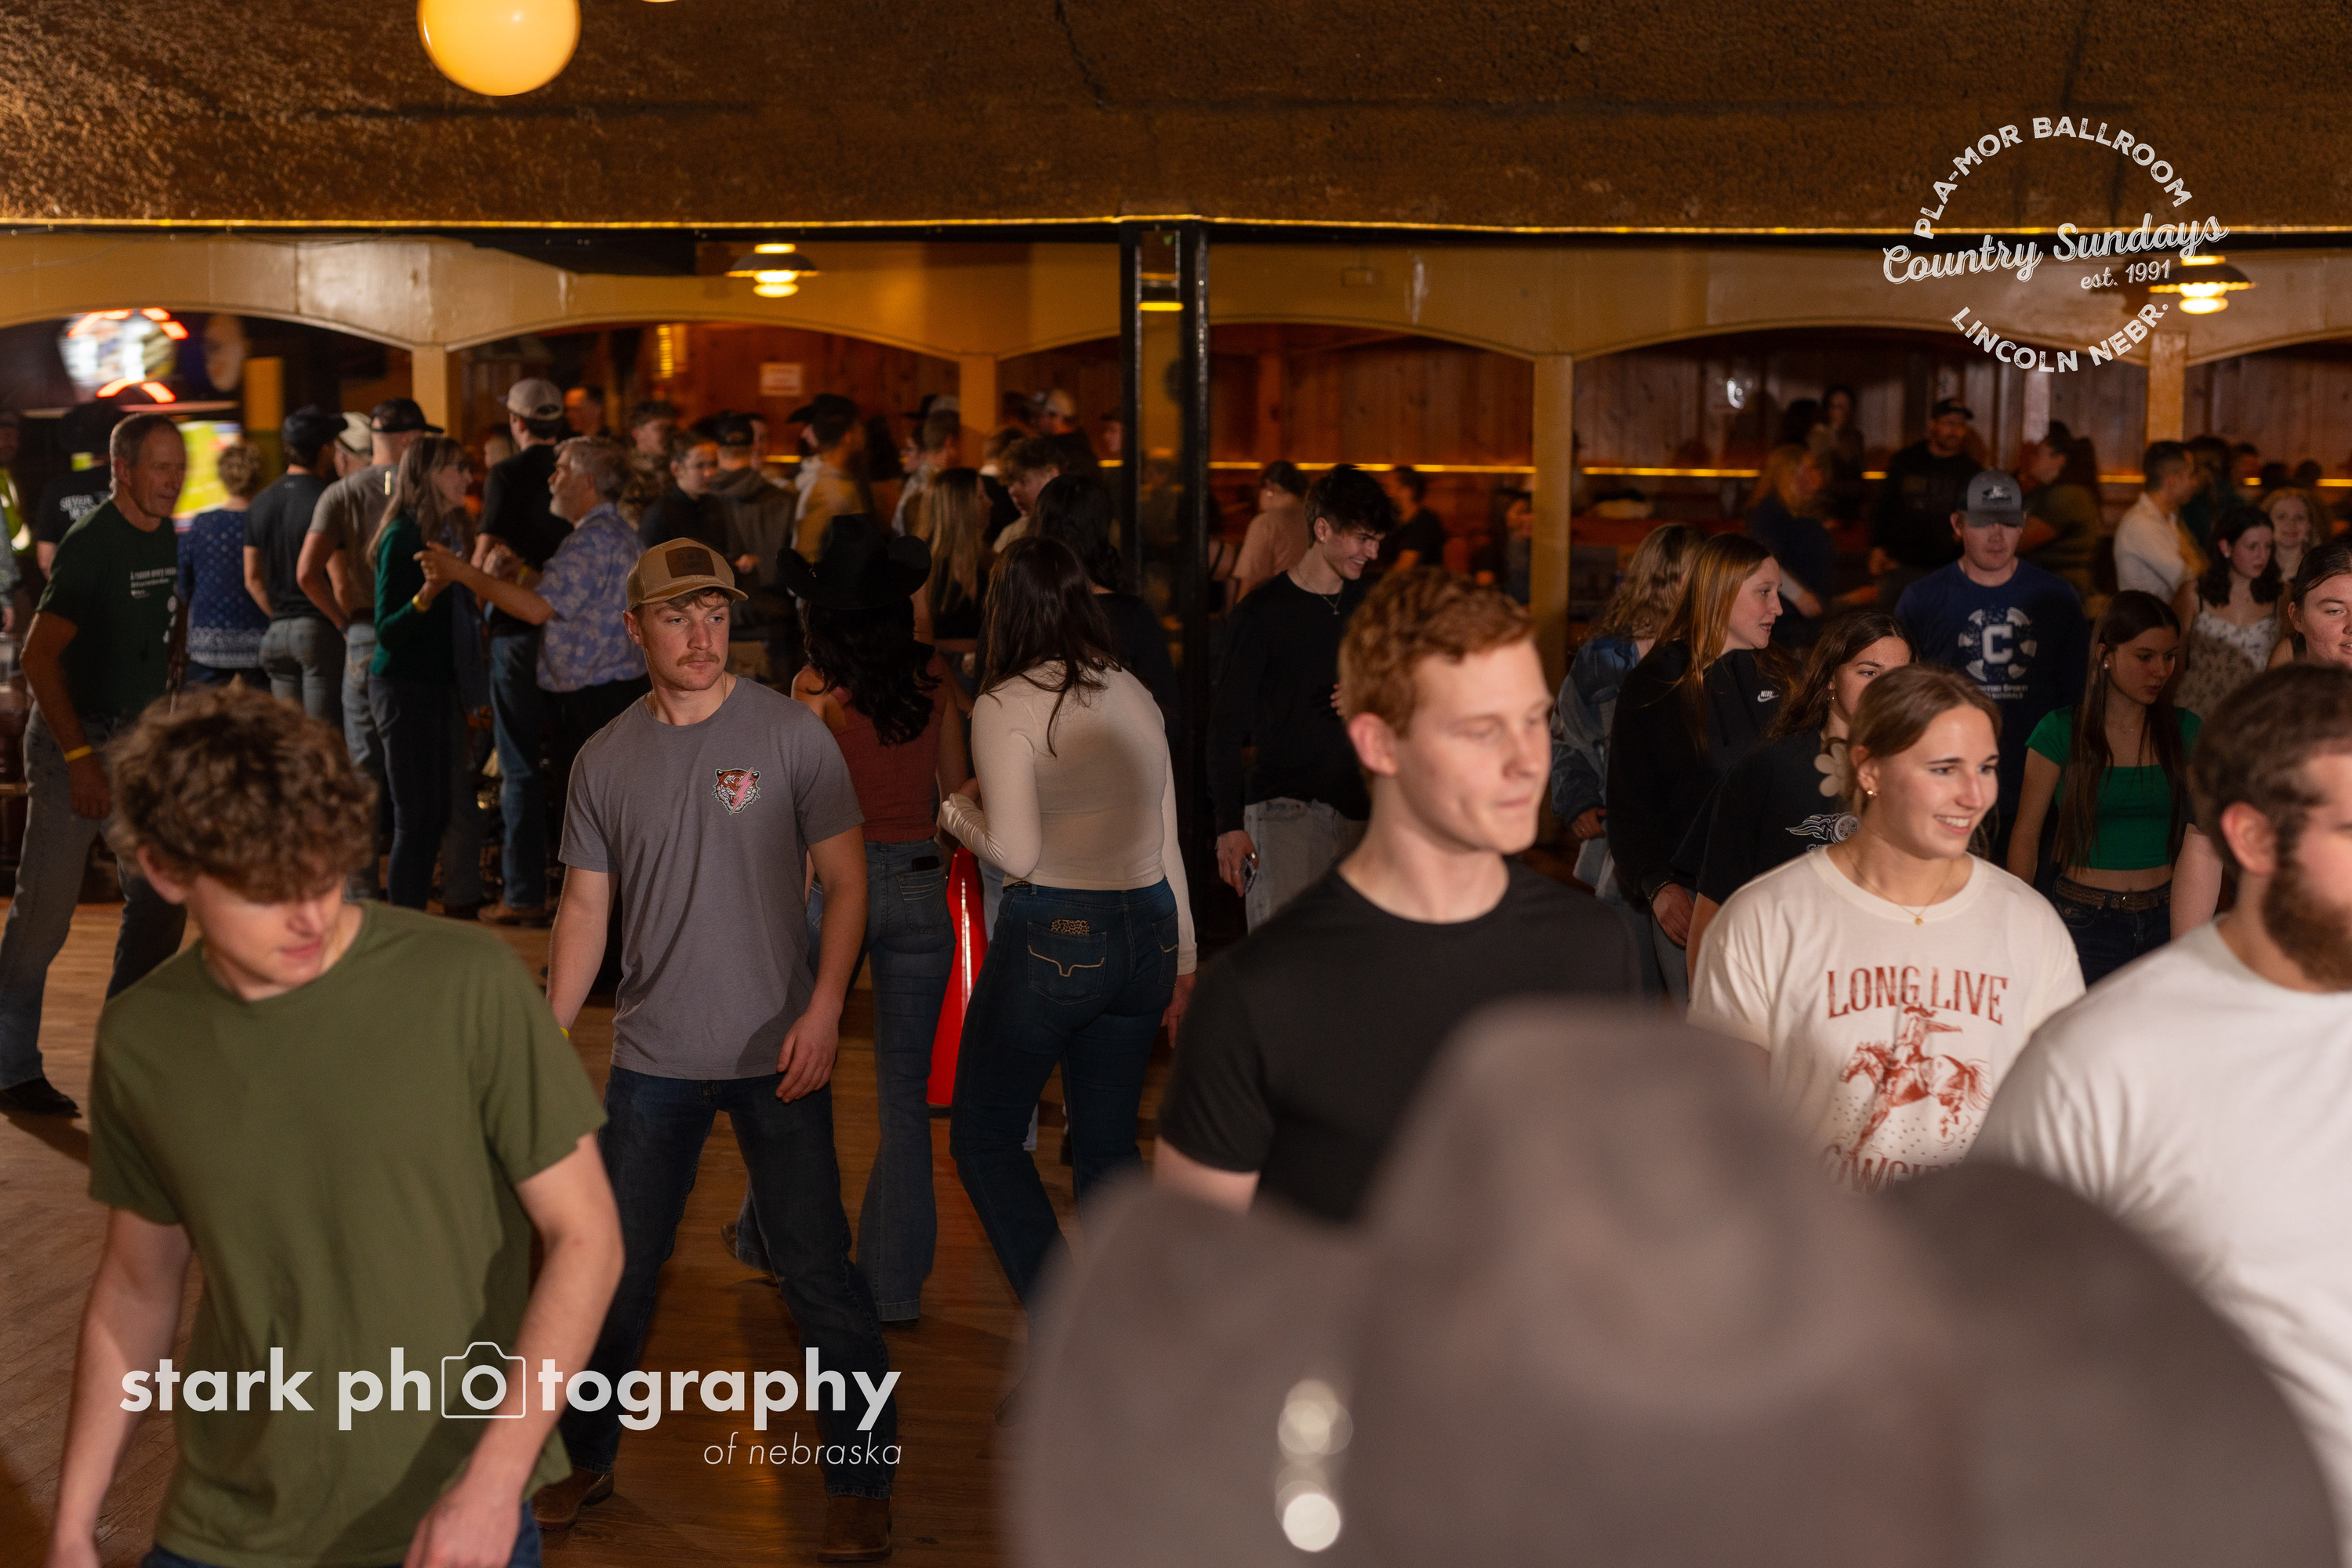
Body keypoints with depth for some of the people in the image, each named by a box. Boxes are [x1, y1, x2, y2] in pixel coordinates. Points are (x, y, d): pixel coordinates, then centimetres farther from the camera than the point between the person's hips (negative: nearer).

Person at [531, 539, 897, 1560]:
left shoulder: (789, 734, -5)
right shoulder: (605, 761, 3)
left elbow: (845, 880, -4)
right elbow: (584, 909, 9)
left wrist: (824, 1011, -15)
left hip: (776, 1054, -3)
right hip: (652, 1057, 3)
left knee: (817, 1273, -2)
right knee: (614, 1271, 12)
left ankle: (861, 1483, 13)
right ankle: (587, 1458, 32)